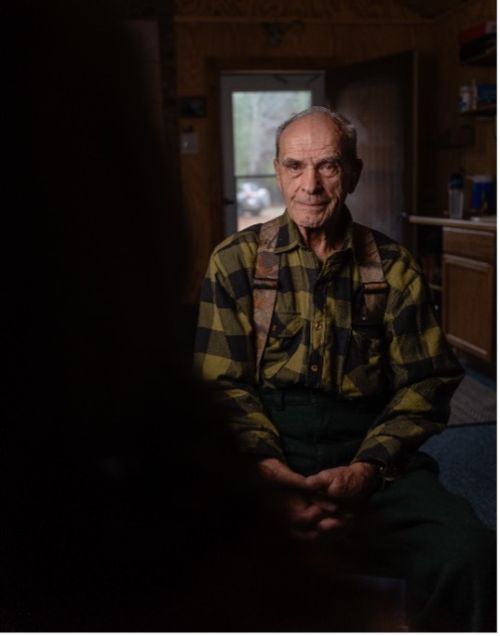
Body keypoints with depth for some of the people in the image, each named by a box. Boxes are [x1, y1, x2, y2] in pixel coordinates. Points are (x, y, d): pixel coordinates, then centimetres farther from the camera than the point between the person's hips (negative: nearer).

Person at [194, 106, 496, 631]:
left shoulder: (392, 267, 10)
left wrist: (367, 469, -13)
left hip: (367, 456, 1)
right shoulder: (236, 261, 8)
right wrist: (269, 469, -17)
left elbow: (427, 381, 4)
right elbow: (223, 383, 1)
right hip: (263, 461, 0)